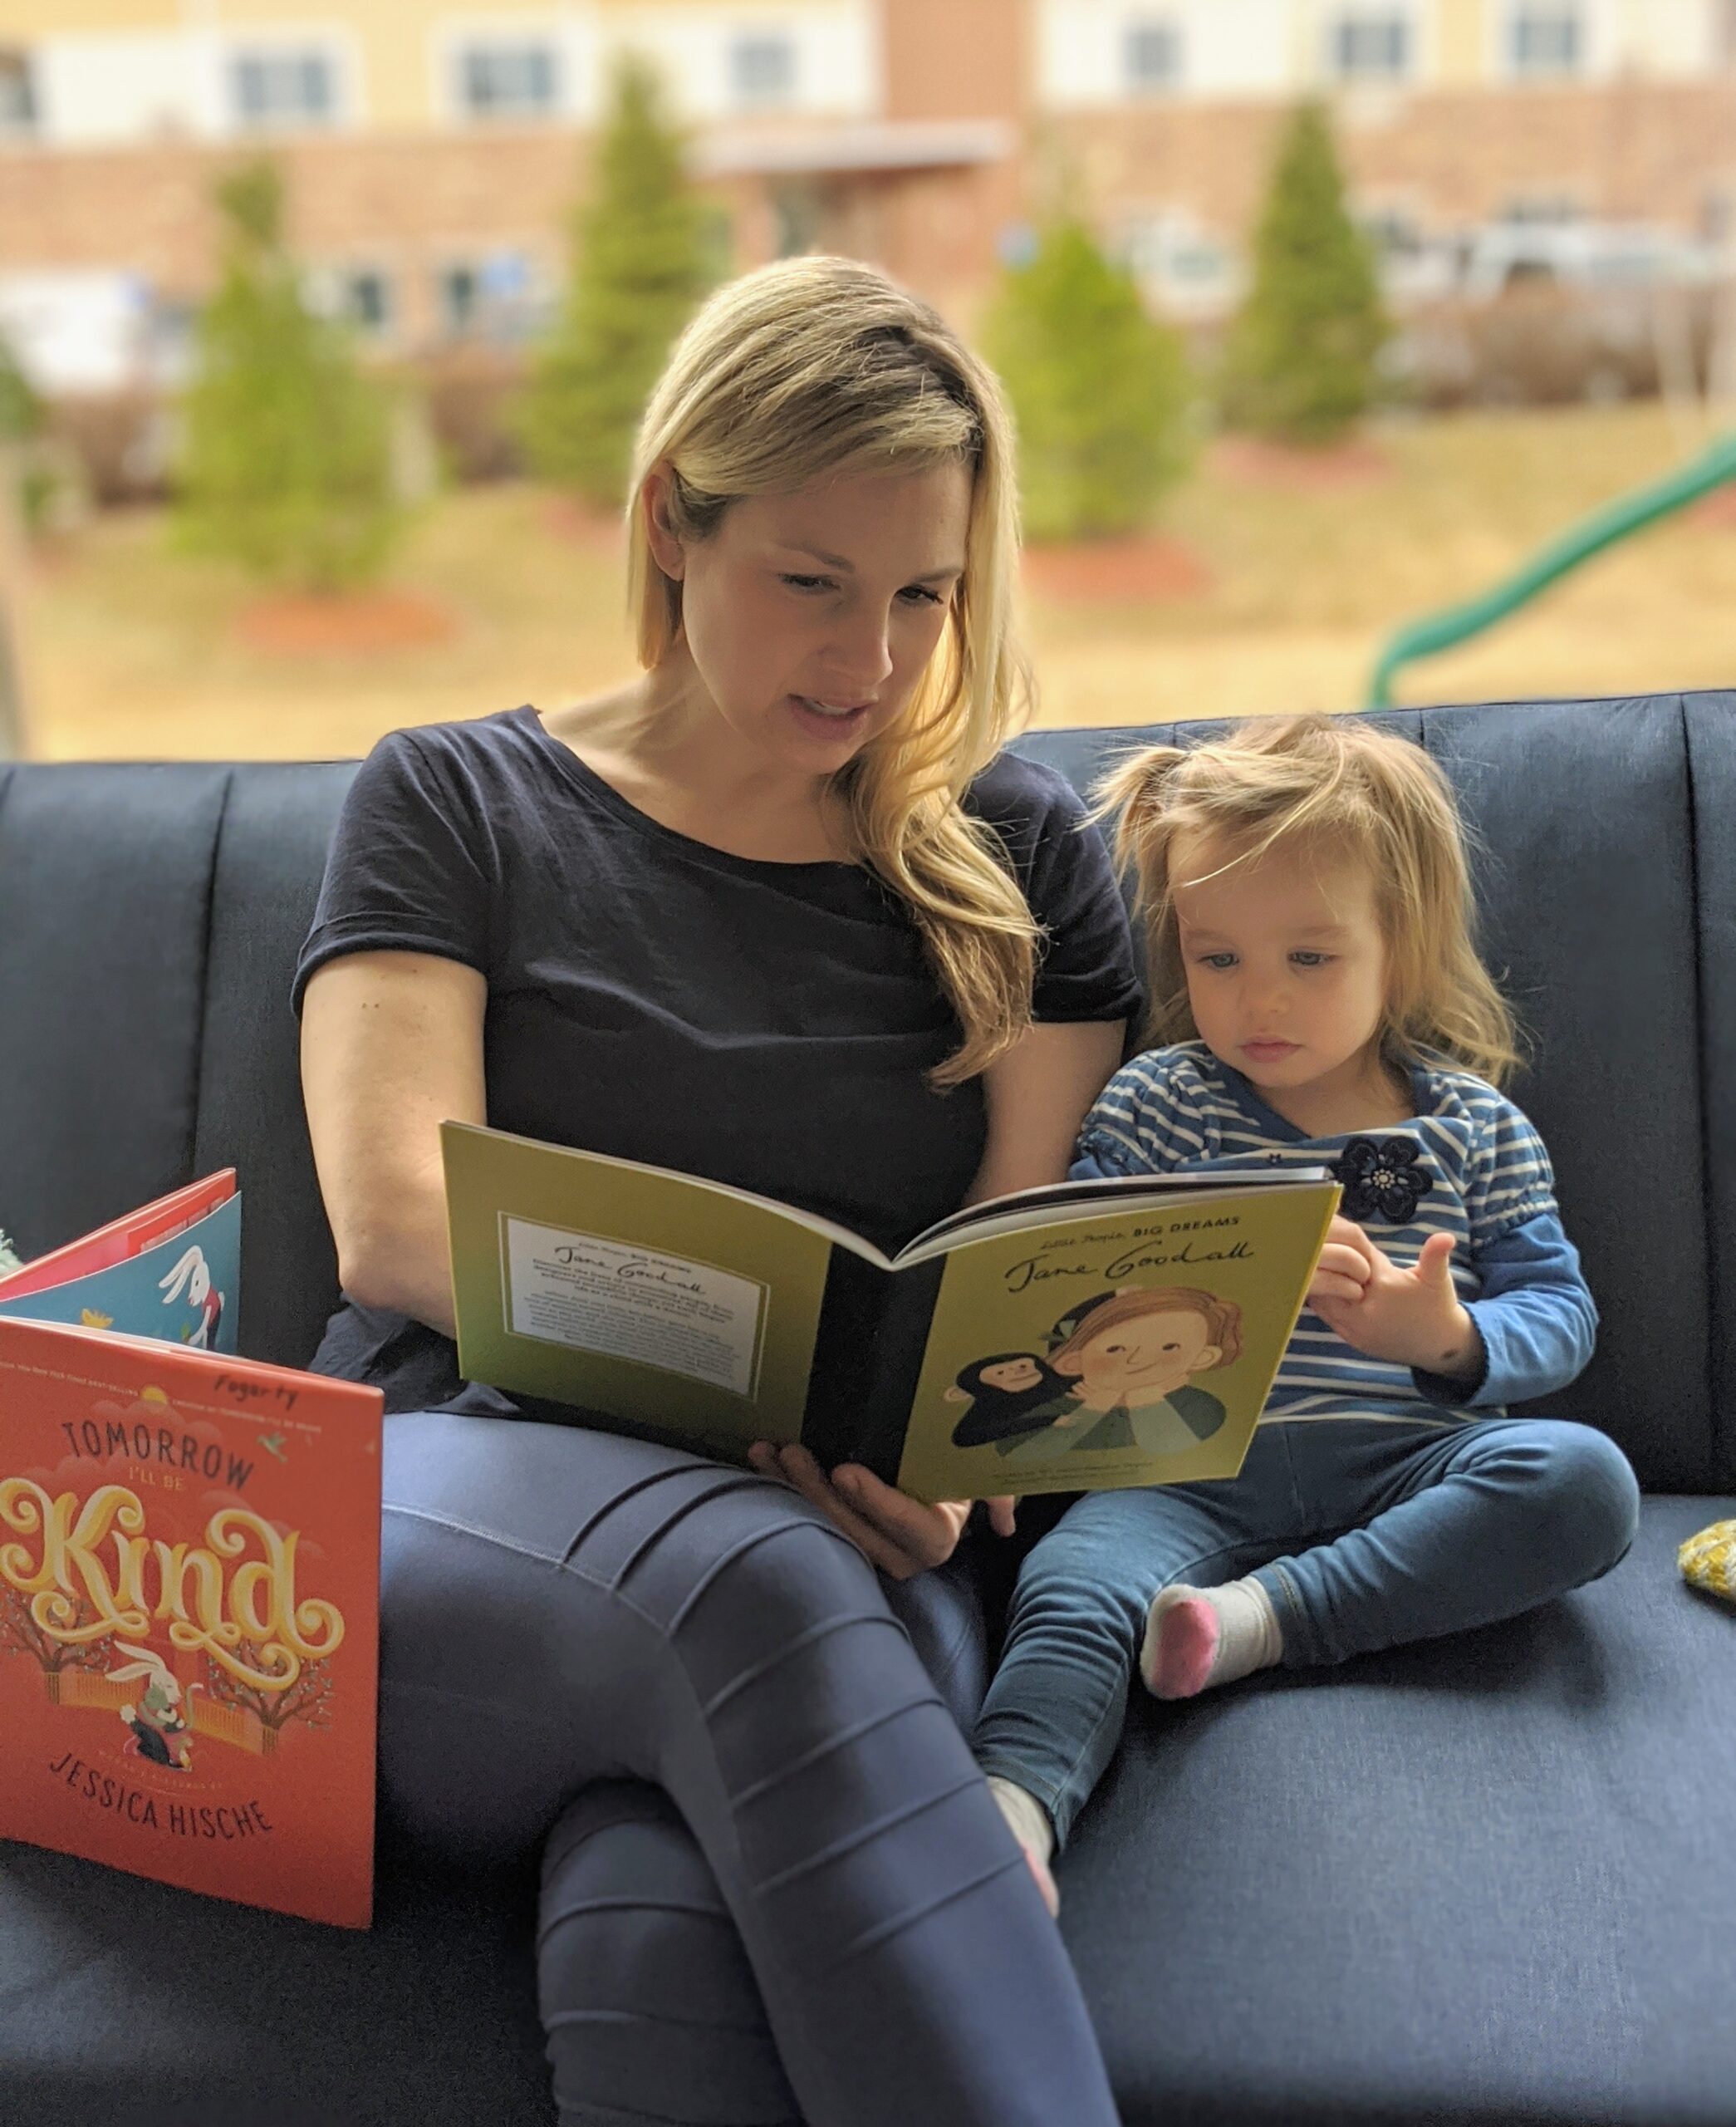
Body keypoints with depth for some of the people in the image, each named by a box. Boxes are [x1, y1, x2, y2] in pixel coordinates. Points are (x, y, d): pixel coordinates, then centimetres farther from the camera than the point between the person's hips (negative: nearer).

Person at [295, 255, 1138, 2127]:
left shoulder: (1019, 859, 15)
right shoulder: (454, 808, 11)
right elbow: (394, 1221, -2)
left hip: (841, 1540, 1)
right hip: (450, 1484, 0)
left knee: (658, 1909, -36)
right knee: (749, 1582, -38)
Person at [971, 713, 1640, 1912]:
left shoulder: (1472, 1125, 12)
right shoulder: (1156, 1105, 11)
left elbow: (1560, 1311, 8)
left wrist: (1452, 1340, -16)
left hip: (1405, 1464, 2)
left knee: (1583, 1479, -26)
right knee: (1076, 1584, -30)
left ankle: (1267, 1616, -28)